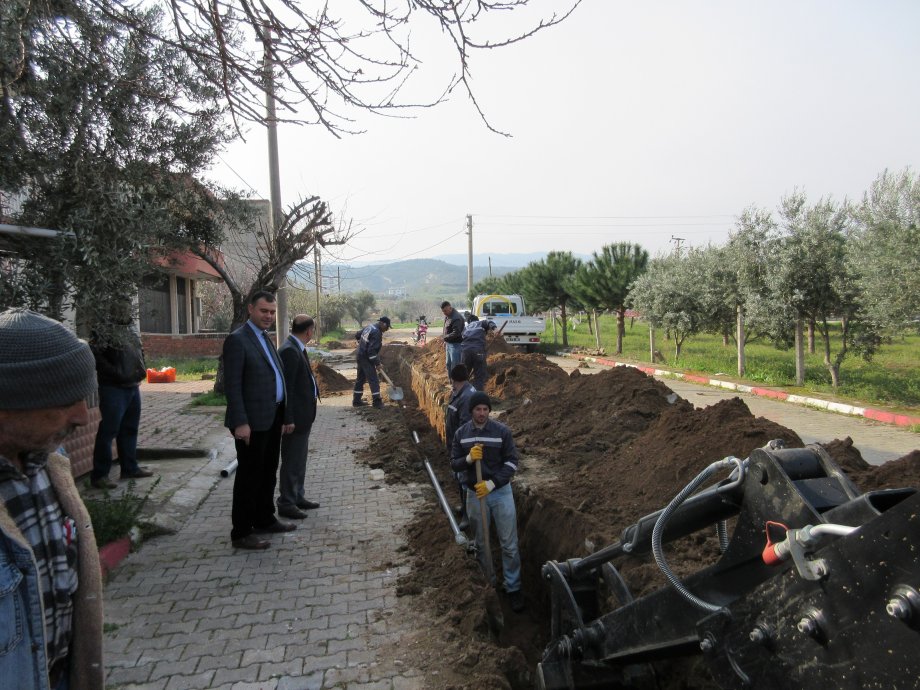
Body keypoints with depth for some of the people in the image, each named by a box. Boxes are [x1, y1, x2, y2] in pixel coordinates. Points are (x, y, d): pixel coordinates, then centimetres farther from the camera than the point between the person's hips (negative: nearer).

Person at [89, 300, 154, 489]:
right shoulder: (105, 332, -11)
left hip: (133, 387, 8)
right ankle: (99, 475, 1)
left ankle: (130, 467, 27)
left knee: (130, 429, 15)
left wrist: (141, 371, 12)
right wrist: (115, 372, -19)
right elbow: (94, 354, -20)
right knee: (108, 430, -6)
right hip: (113, 388, -8)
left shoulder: (132, 331, 13)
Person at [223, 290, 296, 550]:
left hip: (272, 420, 9)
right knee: (249, 476, 1)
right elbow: (232, 385, -17)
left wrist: (286, 416, 16)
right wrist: (240, 422, -22)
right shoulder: (237, 340, -12)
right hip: (252, 422, -8)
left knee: (268, 473, 19)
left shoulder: (266, 339, 15)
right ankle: (241, 533, 14)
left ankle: (264, 520, 34)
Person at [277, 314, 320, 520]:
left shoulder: (297, 349, 9)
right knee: (291, 461, 1)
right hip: (295, 417, -10)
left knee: (299, 459, 20)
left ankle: (297, 497, 32)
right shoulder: (289, 351, -20)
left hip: (303, 416, 10)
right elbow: (286, 388, -23)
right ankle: (286, 504, 13)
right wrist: (288, 420, -23)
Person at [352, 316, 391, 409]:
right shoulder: (377, 333, -22)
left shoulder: (369, 327, 7)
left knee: (360, 378, 16)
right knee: (373, 380, -5)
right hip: (367, 358, -10)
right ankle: (377, 401, -5)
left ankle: (356, 400, 23)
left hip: (360, 356, 10)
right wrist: (377, 363, -17)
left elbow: (358, 335, 22)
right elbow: (372, 351, -25)